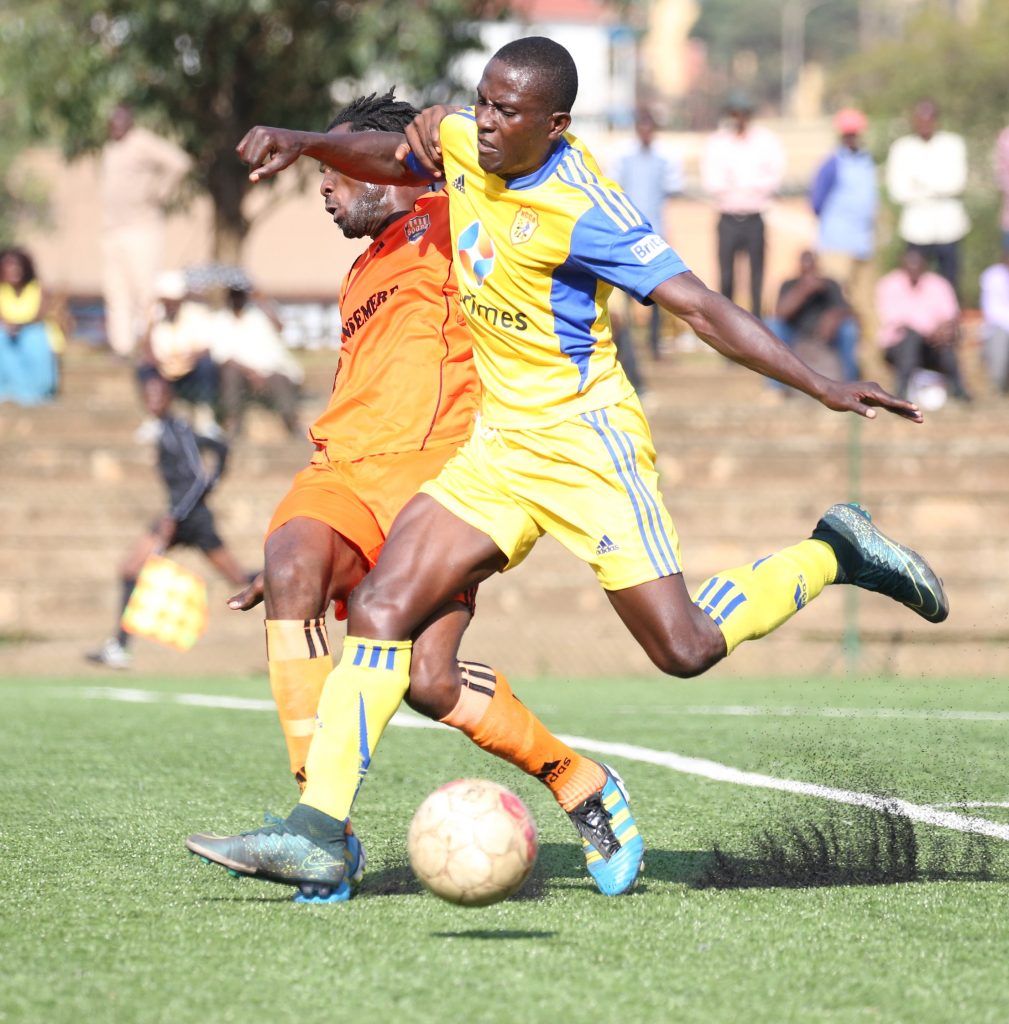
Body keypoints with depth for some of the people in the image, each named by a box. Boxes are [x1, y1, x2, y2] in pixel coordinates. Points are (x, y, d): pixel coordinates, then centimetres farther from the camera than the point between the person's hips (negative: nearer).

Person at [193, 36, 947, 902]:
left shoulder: (582, 210, -21)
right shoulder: (460, 141, 0)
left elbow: (699, 307, -22)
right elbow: (393, 159, 24)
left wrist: (824, 387, -28)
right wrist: (302, 142, 6)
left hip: (584, 440, -7)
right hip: (498, 441, 7)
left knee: (685, 649, -10)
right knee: (381, 608, -7)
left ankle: (833, 555, 15)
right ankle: (318, 832, -8)